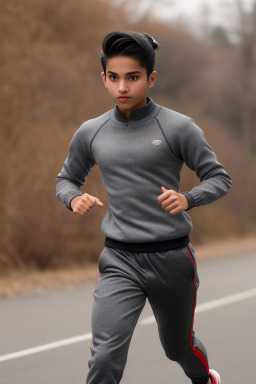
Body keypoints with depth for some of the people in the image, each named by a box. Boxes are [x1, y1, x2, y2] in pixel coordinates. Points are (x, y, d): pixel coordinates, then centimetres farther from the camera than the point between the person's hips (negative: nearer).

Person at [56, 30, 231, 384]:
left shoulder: (178, 127, -6)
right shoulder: (90, 133, 4)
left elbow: (219, 178, -3)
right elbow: (67, 178, 19)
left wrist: (187, 199, -23)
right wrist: (74, 198, -5)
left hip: (172, 258, -1)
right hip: (119, 259, 1)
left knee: (179, 346, 20)